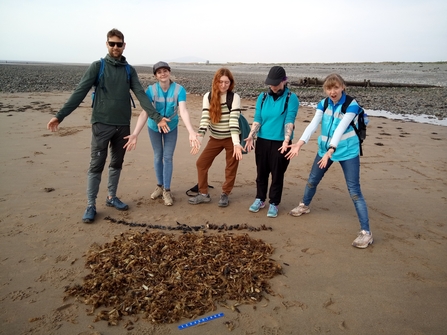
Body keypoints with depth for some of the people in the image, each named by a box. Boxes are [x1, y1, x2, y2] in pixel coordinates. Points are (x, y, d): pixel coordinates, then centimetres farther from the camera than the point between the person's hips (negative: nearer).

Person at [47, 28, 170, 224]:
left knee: (117, 163, 13)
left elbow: (141, 96, 0)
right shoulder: (97, 66, 0)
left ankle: (112, 197, 28)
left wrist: (156, 117, -12)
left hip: (123, 125, 3)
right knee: (96, 165, -1)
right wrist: (60, 115, -12)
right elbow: (79, 92, -5)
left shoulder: (129, 70, 8)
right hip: (101, 124, -3)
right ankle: (91, 206, 9)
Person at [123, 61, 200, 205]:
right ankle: (160, 186, 29)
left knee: (168, 157, 2)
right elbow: (144, 113, -32)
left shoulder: (179, 89, -26)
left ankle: (167, 190, 12)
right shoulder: (151, 90, -25)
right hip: (154, 127, 1)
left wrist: (191, 131, -54)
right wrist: (134, 134, -44)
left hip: (171, 127, -1)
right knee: (158, 156, 12)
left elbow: (183, 111, -38)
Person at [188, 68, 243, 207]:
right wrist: (199, 138, -25)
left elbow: (234, 120, -23)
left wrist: (236, 143, -32)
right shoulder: (208, 96, -6)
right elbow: (205, 118, -12)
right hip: (215, 138, 4)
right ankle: (203, 194, 17)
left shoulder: (234, 97, -15)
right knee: (201, 163, 3)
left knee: (231, 167, 6)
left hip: (231, 138, -3)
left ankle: (225, 194, 25)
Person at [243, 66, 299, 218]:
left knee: (277, 174, 5)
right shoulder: (262, 97, 5)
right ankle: (260, 199, 31)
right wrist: (251, 136, -15)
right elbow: (257, 119, 1)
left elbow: (289, 120, -16)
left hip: (280, 142, -3)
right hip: (262, 140, 4)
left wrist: (286, 140, -29)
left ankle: (273, 203, 20)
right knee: (261, 172, 13)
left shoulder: (291, 98, -6)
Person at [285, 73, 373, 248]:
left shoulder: (352, 105, -16)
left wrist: (330, 151, -40)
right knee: (313, 179, 18)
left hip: (348, 152, -5)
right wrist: (299, 143, -31)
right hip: (324, 148, 5)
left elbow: (341, 129, -28)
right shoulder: (323, 104, -3)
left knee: (354, 190, -7)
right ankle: (304, 205, 47)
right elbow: (313, 124, -16)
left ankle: (366, 231, -1)